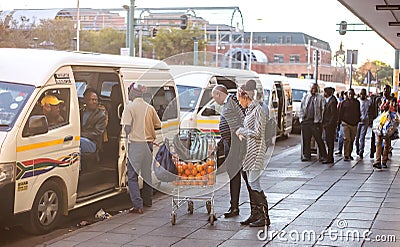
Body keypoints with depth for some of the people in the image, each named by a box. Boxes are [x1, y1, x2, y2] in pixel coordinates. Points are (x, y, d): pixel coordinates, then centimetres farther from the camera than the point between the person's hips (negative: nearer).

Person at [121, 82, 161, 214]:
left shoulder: (130, 107, -9)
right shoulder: (150, 108, 7)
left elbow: (127, 128, -16)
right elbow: (158, 125, 13)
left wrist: (128, 132, 5)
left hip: (135, 144, -6)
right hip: (148, 143, 6)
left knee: (132, 175, -3)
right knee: (147, 172, 20)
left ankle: (138, 205, -13)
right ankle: (147, 200, 31)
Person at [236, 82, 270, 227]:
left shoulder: (258, 110, -13)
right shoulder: (249, 110, 15)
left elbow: (257, 133, -18)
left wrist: (241, 131, -7)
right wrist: (242, 135, 8)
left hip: (256, 151, -10)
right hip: (248, 151, 10)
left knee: (253, 183, -10)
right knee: (249, 183, 10)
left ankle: (264, 217, -6)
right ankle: (255, 214, 16)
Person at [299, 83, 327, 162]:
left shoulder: (320, 98, 6)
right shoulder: (305, 97, 17)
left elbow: (323, 109, 0)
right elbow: (301, 109, 17)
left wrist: (321, 120, -9)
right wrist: (301, 118, 7)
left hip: (316, 122, -3)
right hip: (305, 121, 4)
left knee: (319, 139, -3)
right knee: (306, 140, 5)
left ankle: (323, 156, 2)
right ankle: (306, 155, 13)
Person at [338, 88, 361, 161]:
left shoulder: (357, 103, 10)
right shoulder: (344, 103, 1)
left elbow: (358, 113, 18)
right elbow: (340, 113, 4)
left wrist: (358, 120, 15)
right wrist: (339, 122, 1)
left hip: (354, 124, 4)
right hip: (346, 123, -3)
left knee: (352, 140, 9)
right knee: (347, 139, -11)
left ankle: (349, 154, 21)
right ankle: (346, 155, -10)